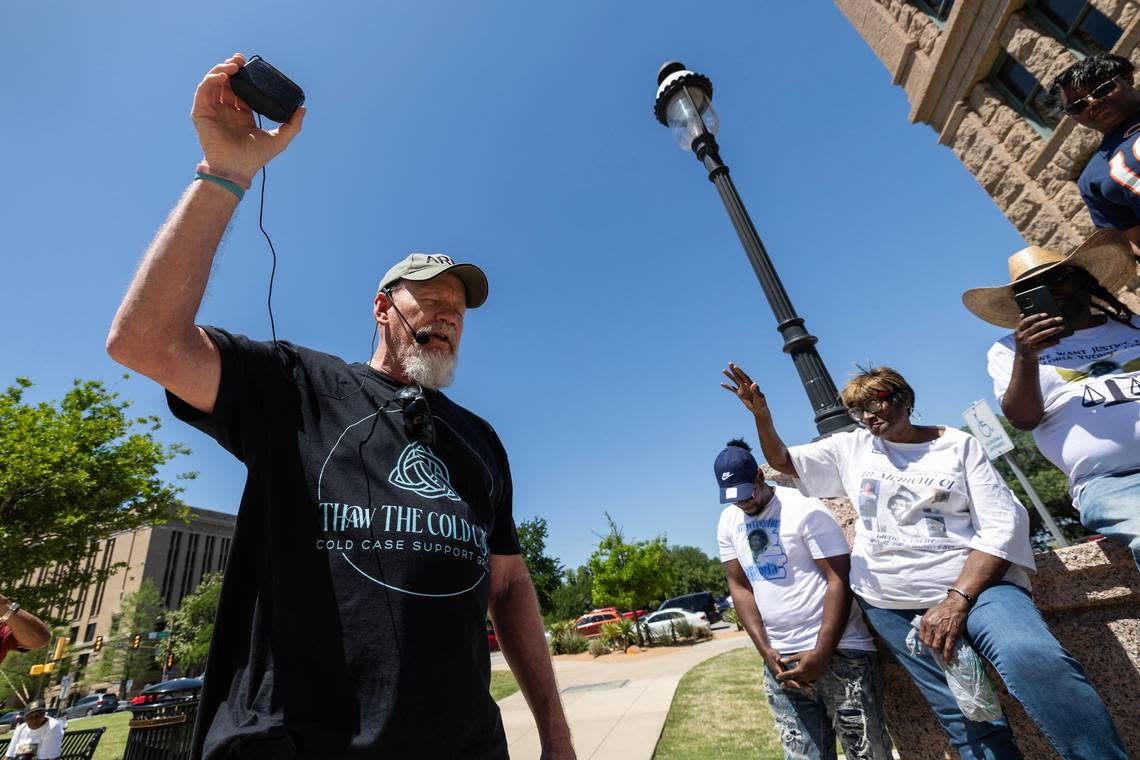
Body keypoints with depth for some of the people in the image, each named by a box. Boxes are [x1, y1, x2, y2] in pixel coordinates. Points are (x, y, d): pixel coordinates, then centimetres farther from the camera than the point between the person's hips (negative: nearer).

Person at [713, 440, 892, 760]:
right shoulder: (727, 523, 4)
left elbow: (840, 578, -13)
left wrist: (821, 654, -16)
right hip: (779, 658, 4)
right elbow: (739, 587, 7)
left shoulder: (803, 508, -12)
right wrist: (766, 651, -3)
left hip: (838, 652, -4)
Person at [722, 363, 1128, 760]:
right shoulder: (852, 447, 11)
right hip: (890, 603, 2)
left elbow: (1003, 525, -4)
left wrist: (957, 599, -15)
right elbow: (783, 461, 11)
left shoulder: (958, 445, 3)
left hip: (972, 584, -2)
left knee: (1035, 660, -30)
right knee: (965, 717, -2)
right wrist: (761, 413, -9)